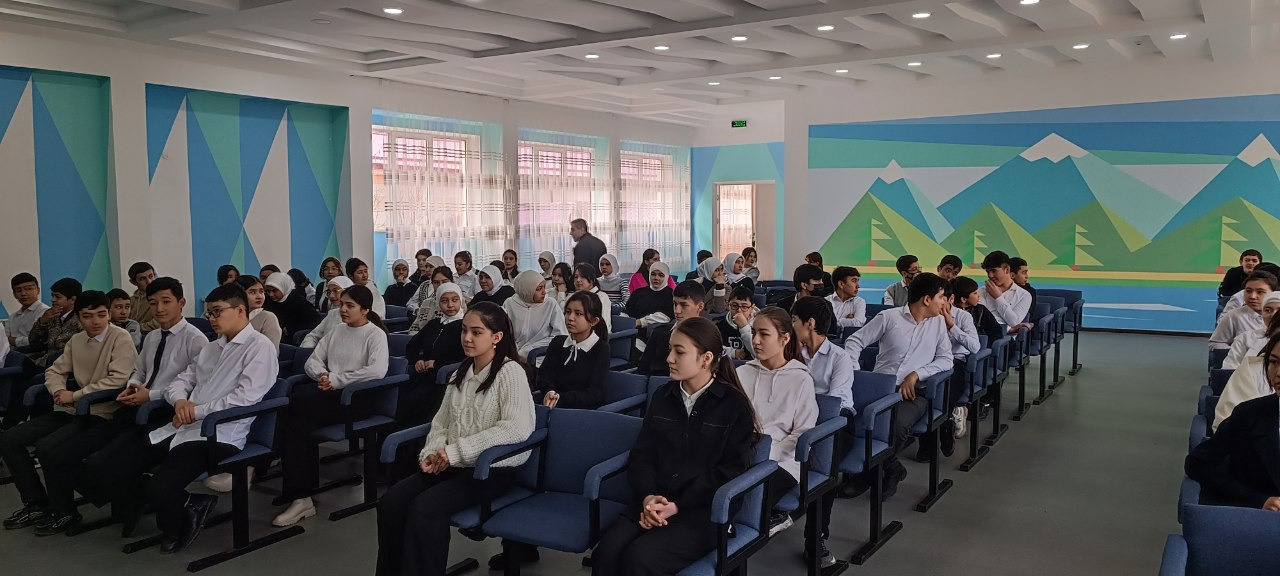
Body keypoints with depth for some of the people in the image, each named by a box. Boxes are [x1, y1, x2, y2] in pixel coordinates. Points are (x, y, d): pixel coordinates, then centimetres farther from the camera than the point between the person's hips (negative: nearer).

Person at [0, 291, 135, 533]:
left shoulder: (120, 337, -10)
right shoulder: (76, 340, 13)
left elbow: (119, 379, -20)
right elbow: (55, 371, 20)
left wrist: (74, 395, -14)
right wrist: (58, 391, -4)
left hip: (102, 415, -8)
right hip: (73, 411, 8)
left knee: (47, 447, -26)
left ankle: (64, 512, -4)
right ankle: (36, 504, 14)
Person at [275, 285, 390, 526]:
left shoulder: (375, 334, 0)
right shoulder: (336, 332, 21)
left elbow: (378, 370, -18)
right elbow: (312, 361, 17)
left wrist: (337, 379, -16)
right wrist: (322, 375, -6)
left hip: (358, 398, -6)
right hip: (329, 394, 6)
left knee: (292, 403, -25)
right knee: (299, 422, -27)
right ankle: (301, 497, -21)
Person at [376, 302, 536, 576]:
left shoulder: (510, 372, -11)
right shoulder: (461, 373, 13)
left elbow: (517, 429, -23)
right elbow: (441, 422, 16)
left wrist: (456, 451, -20)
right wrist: (432, 452, -6)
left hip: (494, 467, -7)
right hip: (452, 464, 7)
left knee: (425, 509, -27)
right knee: (390, 502, -13)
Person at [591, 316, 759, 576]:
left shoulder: (734, 404, -1)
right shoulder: (662, 396, 13)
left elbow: (730, 470, -6)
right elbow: (642, 455, 10)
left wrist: (677, 506, -14)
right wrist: (647, 497, -11)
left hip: (704, 510, -4)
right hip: (654, 503, 4)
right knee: (606, 553, -23)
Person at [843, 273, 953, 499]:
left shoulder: (938, 322, 13)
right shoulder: (889, 317, 5)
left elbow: (945, 359, 8)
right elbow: (855, 341, 6)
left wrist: (916, 374, -7)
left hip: (914, 391, 1)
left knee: (898, 423, -34)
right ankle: (892, 469, -8)